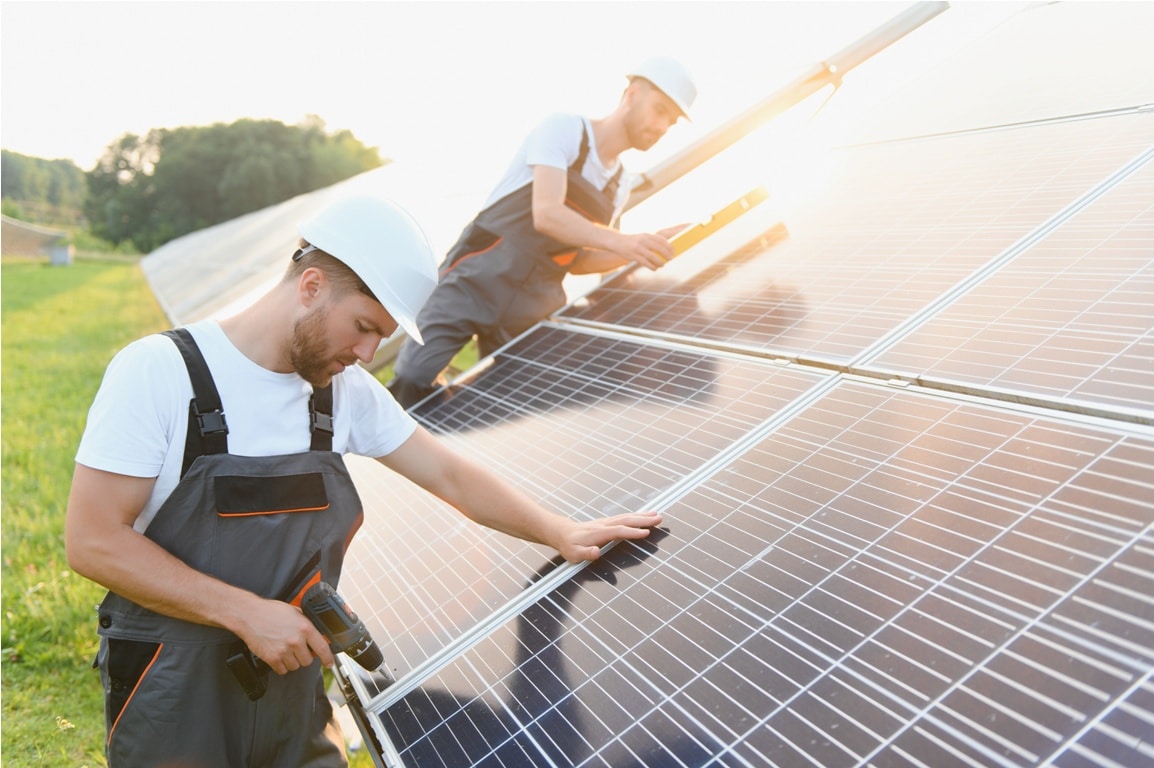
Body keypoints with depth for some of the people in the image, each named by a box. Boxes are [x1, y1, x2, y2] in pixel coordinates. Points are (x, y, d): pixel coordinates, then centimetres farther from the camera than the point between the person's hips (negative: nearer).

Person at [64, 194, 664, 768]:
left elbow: (450, 476, 6)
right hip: (171, 700, -4)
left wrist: (563, 534, -1)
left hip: (292, 682, 4)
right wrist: (247, 612, -22)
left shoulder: (347, 391, 0)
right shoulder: (158, 372, -15)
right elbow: (92, 540, -17)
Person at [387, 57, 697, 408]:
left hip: (532, 308, 7)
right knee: (415, 379, -20)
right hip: (476, 280, -6)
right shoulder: (564, 129, -6)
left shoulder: (619, 185, 14)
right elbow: (546, 214, -21)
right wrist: (621, 240, -31)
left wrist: (647, 247, 2)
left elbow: (577, 261, 13)